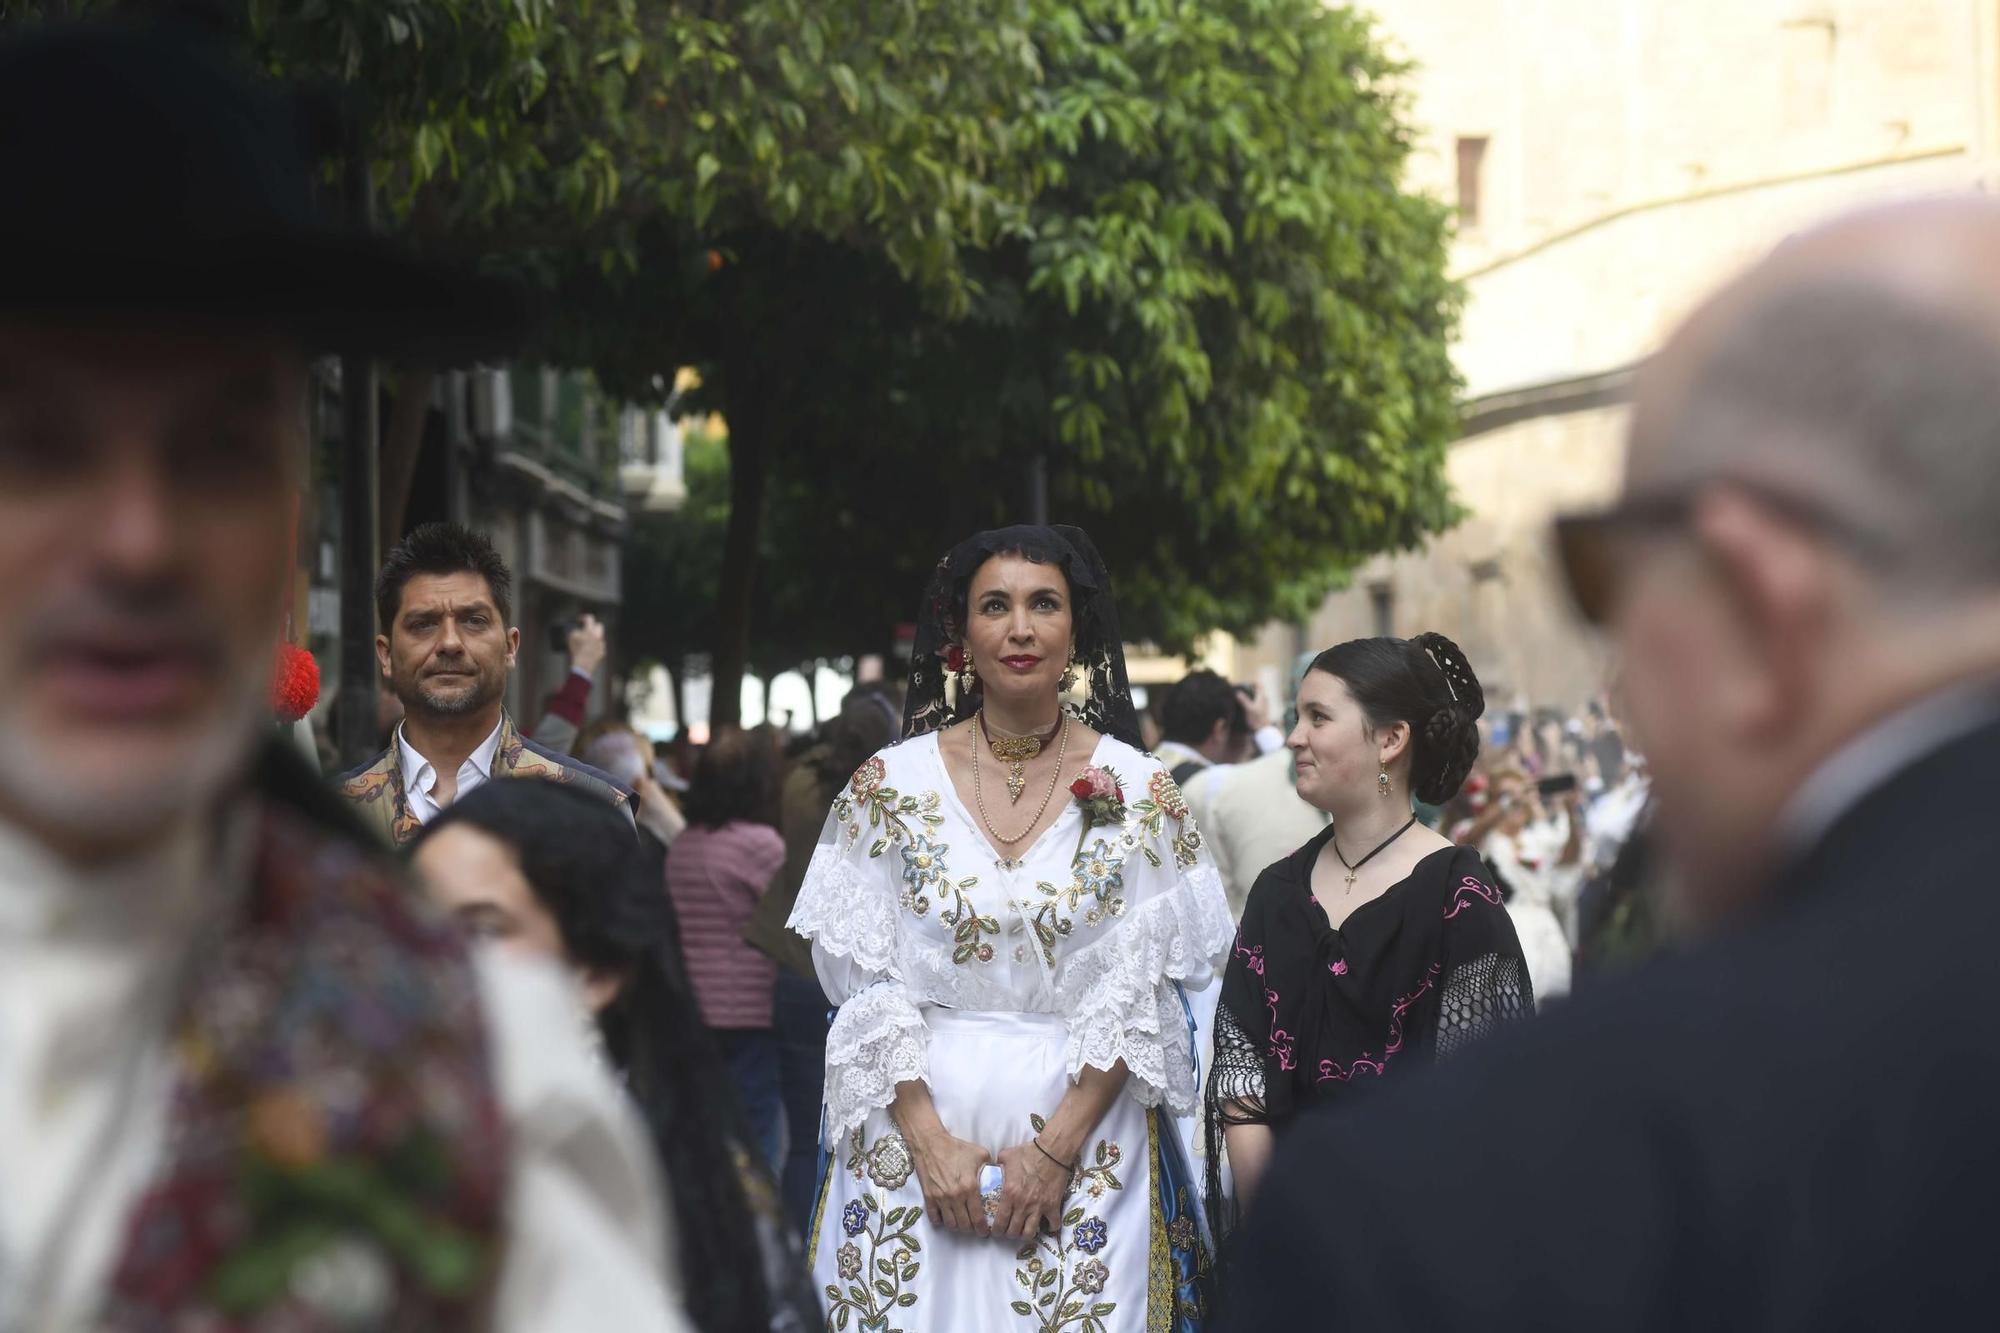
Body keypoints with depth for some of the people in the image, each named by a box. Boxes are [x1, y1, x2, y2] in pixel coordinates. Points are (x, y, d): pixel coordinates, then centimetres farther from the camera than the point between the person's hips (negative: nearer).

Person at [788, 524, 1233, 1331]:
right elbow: (866, 985, -1)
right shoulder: (892, 784, 1)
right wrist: (928, 1140, -11)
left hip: (1089, 1140, 0)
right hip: (921, 1122, 0)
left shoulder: (1137, 789, 0)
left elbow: (1141, 992, -3)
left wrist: (1059, 1147, -12)